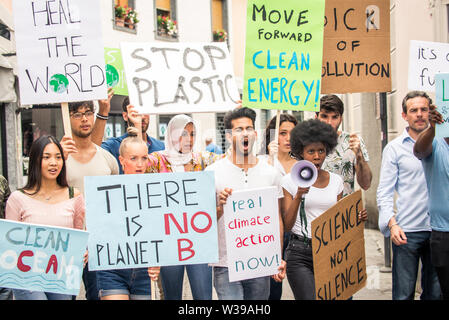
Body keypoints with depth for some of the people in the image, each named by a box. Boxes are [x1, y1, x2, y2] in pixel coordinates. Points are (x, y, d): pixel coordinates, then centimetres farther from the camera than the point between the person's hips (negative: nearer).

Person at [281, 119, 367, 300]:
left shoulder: (336, 181, 10)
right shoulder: (291, 181, -1)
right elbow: (287, 225, -4)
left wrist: (356, 218, -3)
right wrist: (299, 195, -16)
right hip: (300, 253, -4)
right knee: (309, 297, -16)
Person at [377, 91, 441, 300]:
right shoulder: (395, 148, 1)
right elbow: (384, 191, -2)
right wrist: (392, 223, -15)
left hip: (437, 228, 3)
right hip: (407, 230, -3)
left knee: (435, 292, 11)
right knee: (404, 294, -1)